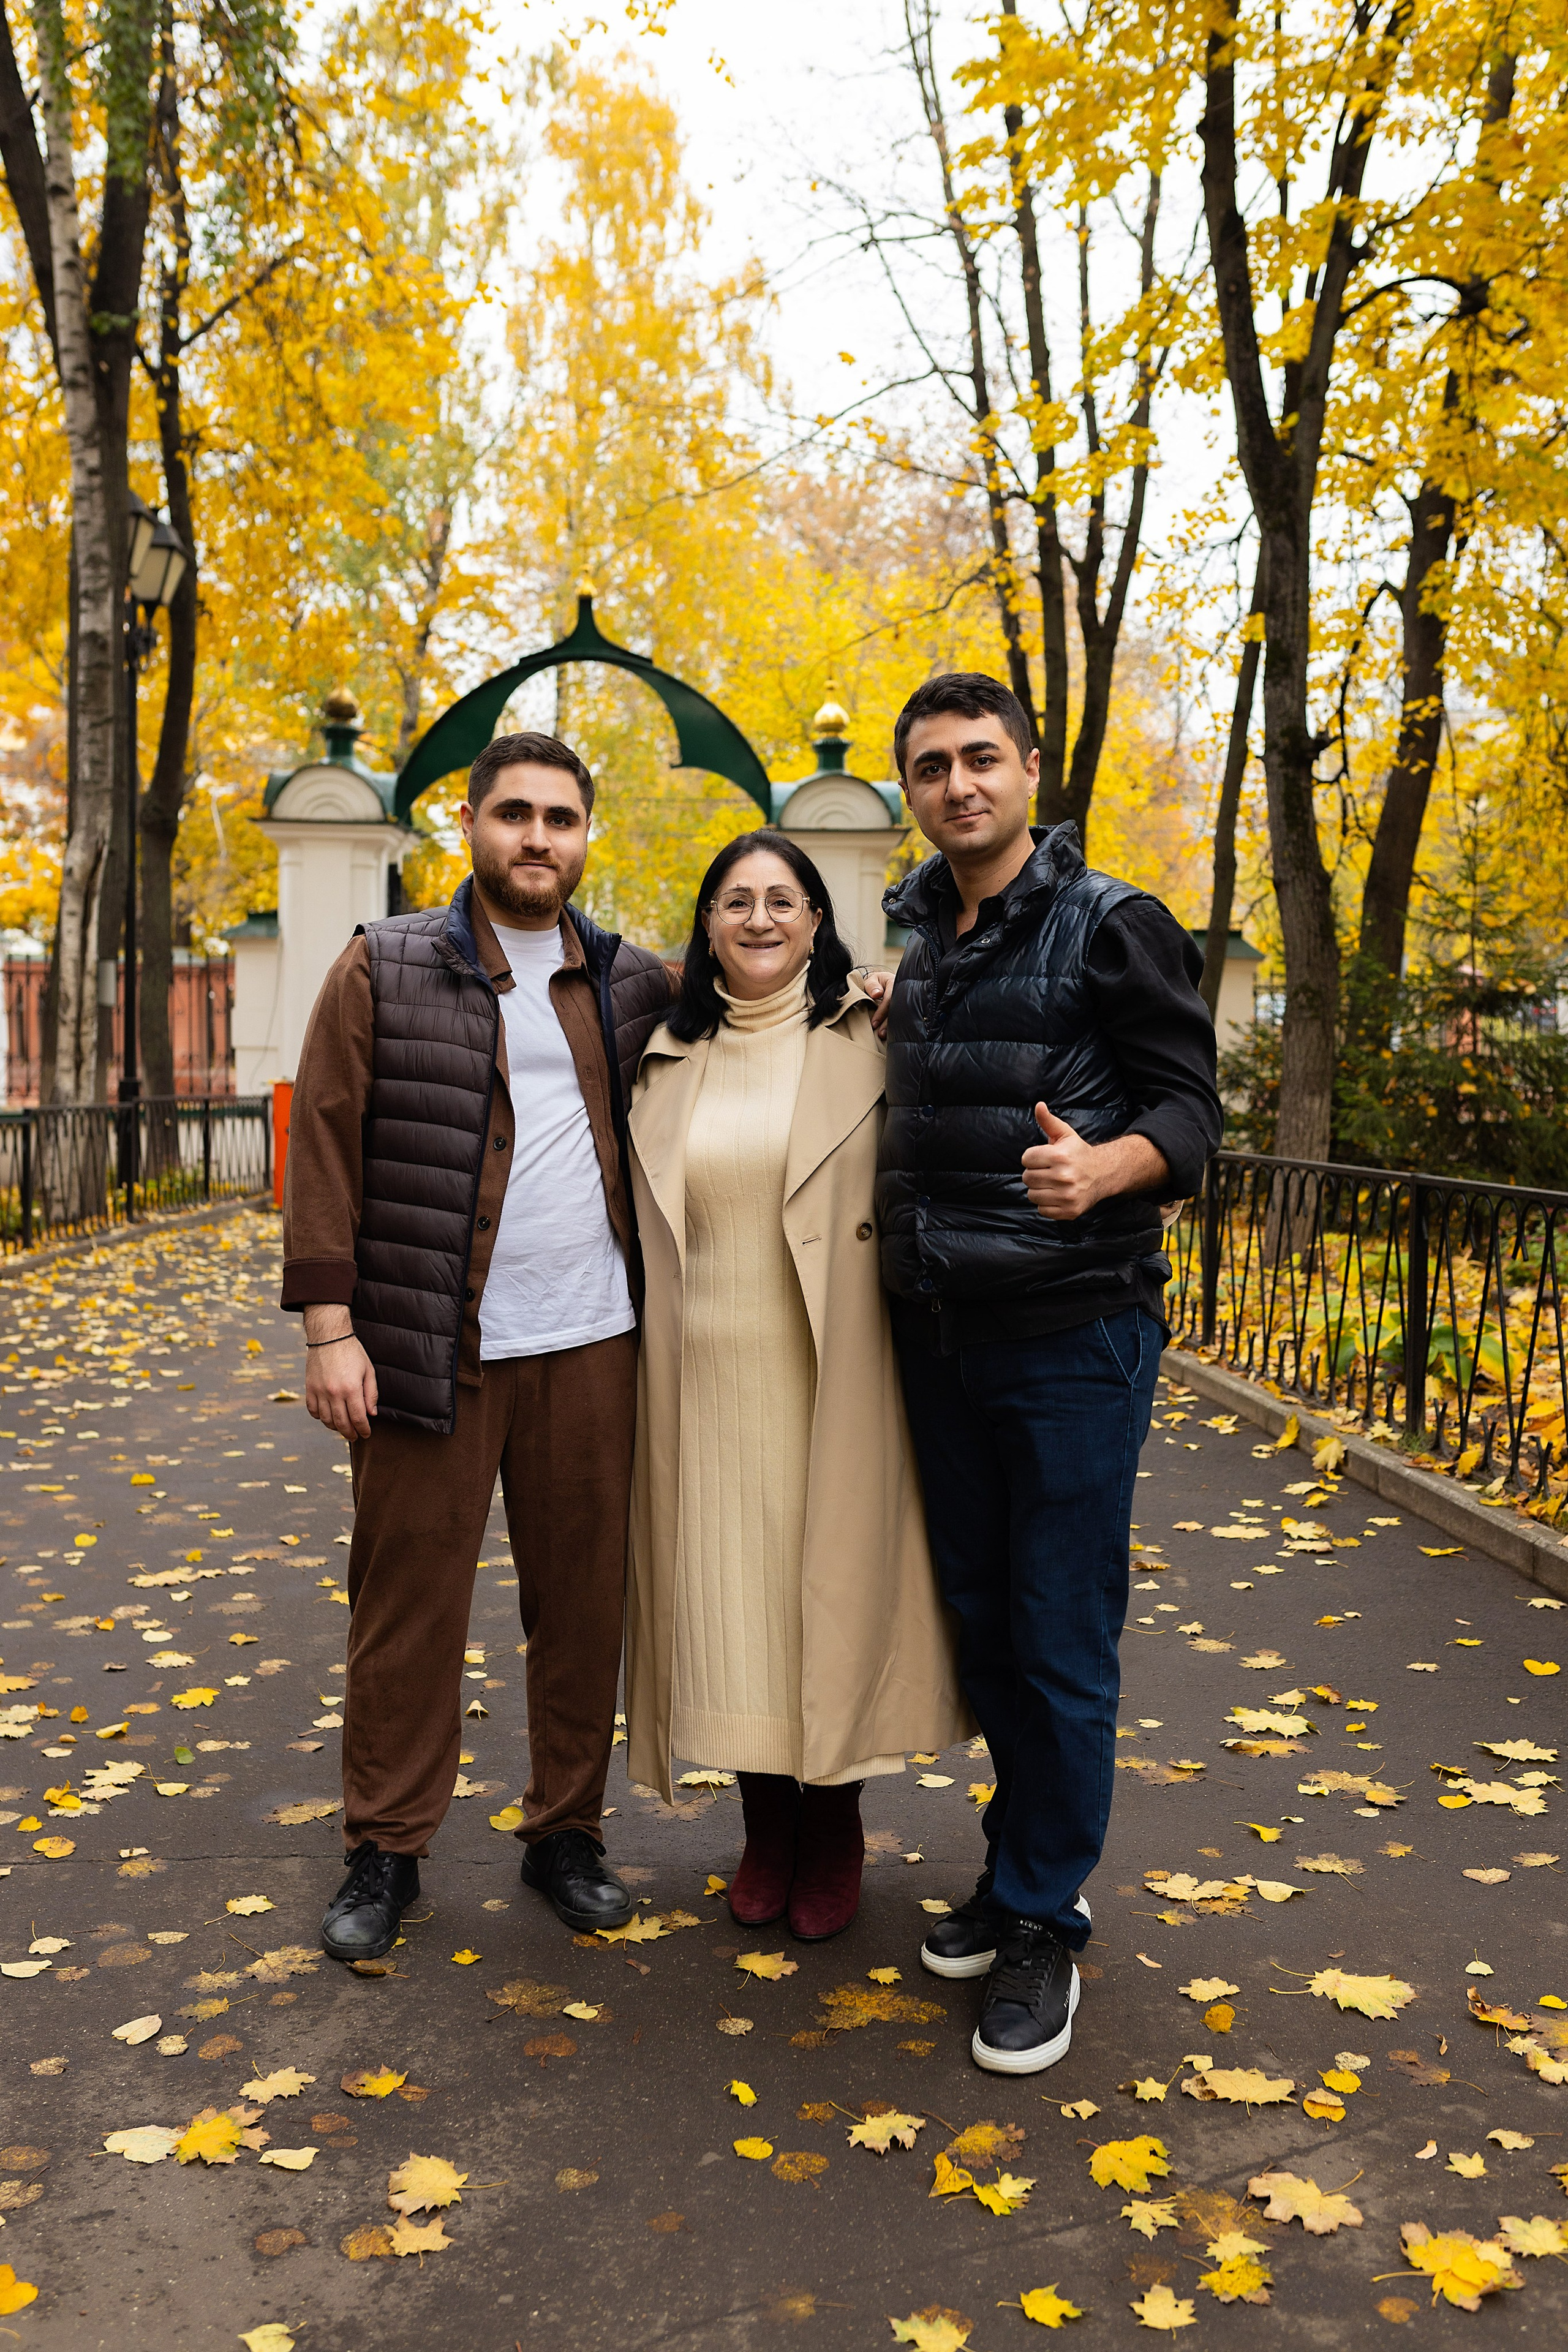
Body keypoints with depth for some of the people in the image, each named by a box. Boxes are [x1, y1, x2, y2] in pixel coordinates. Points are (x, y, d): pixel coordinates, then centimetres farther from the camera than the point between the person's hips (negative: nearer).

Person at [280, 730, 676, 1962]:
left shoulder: (638, 984, 10)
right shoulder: (384, 968, 2)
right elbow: (324, 1151, -2)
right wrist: (330, 1324, -9)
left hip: (590, 1344, 3)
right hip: (433, 1348, -2)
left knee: (584, 1600, 10)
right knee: (409, 1604, 5)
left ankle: (567, 1830, 27)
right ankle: (387, 1849, 22)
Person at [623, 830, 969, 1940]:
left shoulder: (868, 1036, 1)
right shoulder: (673, 1059, 10)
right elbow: (654, 1220, 15)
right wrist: (661, 1370, 13)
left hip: (831, 1375, -2)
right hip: (709, 1377, 3)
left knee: (833, 1586, 5)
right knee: (729, 1593, 8)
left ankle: (835, 1835, 25)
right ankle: (765, 1828, 28)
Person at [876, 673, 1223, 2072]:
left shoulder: (1111, 927, -6)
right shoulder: (915, 942, 12)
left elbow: (1189, 1104, -10)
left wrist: (1107, 1165, -30)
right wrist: (899, 1240, 9)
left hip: (1073, 1332, -6)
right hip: (940, 1329, 6)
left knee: (1062, 1641, 1)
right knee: (983, 1617, 15)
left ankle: (1043, 1922, 17)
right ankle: (1023, 1861, 33)